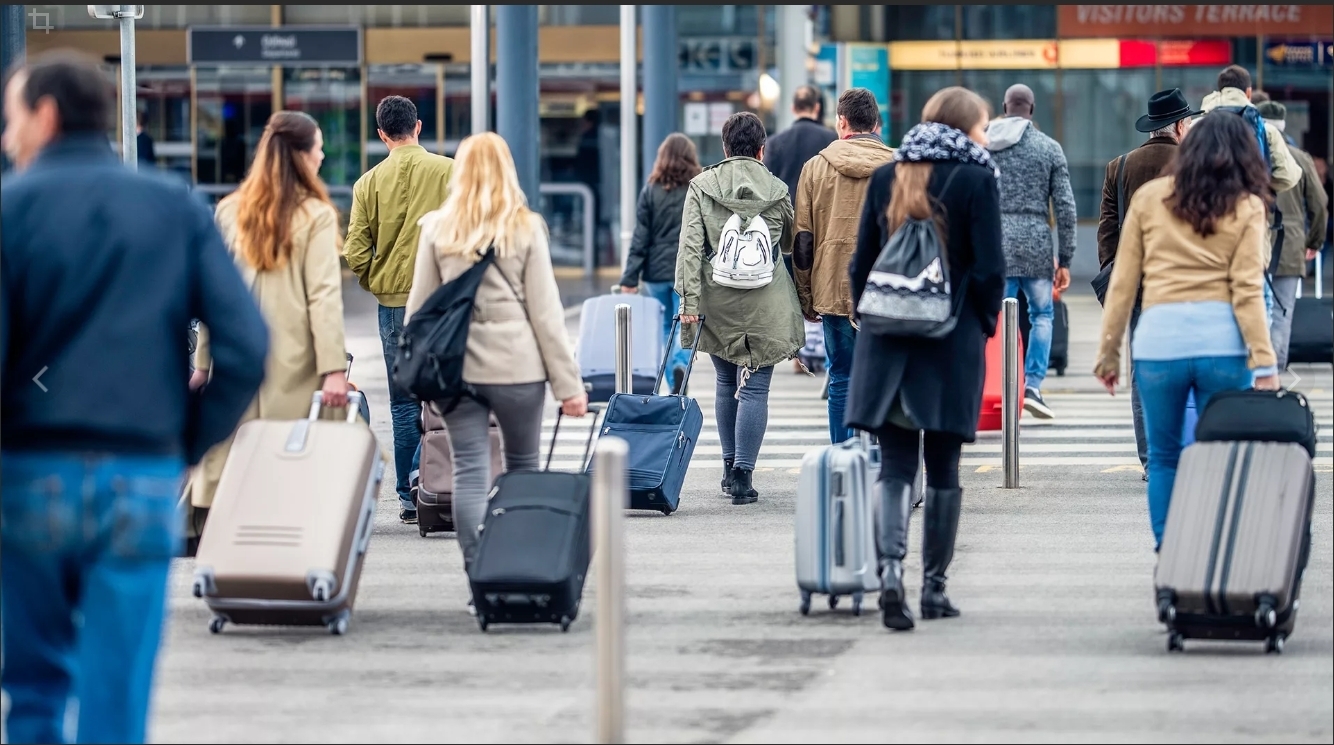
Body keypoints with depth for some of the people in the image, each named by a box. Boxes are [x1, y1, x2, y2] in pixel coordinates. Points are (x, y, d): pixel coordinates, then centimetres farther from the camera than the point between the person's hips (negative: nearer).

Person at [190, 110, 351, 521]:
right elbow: (324, 296, -9)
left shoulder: (228, 211, 8)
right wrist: (334, 369, -11)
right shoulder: (316, 216, -3)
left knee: (220, 474, 1)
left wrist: (203, 362, 13)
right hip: (292, 366, -3)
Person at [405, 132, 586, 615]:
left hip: (455, 366, 1)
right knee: (523, 469, 13)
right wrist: (567, 381, 1)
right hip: (517, 366, -1)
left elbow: (418, 304, 5)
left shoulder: (436, 228, 3)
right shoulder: (526, 229, -1)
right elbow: (545, 309, -2)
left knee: (469, 474, 1)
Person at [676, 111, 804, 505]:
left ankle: (730, 468, 23)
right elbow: (789, 244, 18)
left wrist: (689, 299, -9)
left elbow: (690, 245, -7)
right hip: (765, 306, -2)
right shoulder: (776, 191, 1)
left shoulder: (701, 187, 1)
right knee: (754, 387, -3)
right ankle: (743, 475, -10)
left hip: (717, 302, 2)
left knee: (726, 384, 16)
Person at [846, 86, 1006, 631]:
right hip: (953, 341, -3)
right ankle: (934, 586, 10)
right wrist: (986, 321, 6)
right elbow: (989, 268, -9)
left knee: (894, 463, 1)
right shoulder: (975, 179, -5)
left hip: (887, 340, 3)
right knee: (943, 465, 7)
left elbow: (861, 263, 8)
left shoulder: (887, 177, 7)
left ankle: (890, 570, -19)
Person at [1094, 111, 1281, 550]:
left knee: (1164, 459, 10)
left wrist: (1109, 351, 12)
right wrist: (1264, 363, -3)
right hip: (1222, 340, -1)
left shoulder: (1149, 198, 9)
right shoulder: (1247, 208, 6)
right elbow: (1247, 290, -2)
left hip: (1159, 337, 1)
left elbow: (1122, 283, 8)